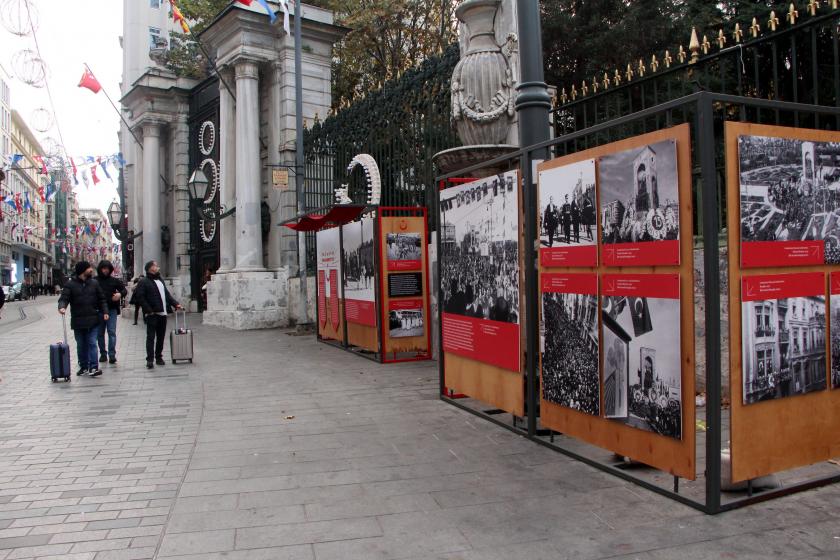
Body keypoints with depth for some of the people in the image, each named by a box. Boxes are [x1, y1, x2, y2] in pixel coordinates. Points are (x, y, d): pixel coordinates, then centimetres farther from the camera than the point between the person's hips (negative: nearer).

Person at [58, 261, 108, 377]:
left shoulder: (94, 283, 5)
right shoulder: (70, 284, -1)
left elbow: (101, 299, 9)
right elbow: (64, 298, -6)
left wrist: (105, 312, 0)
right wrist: (62, 307, -27)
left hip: (93, 319, 0)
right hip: (78, 320, 0)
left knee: (92, 343, -5)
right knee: (81, 345, 11)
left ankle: (93, 367, -7)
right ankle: (83, 366, 21)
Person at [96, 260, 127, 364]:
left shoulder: (115, 280, 5)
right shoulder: (95, 280, 1)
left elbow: (124, 290, 8)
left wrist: (120, 294, -14)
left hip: (112, 310, -1)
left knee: (112, 332, -7)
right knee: (100, 333, 9)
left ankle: (112, 355, -7)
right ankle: (103, 354, 19)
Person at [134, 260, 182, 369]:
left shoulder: (160, 281, 21)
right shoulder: (144, 282, -4)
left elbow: (167, 294, 23)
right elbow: (139, 297, -12)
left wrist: (175, 304, 10)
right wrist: (148, 310, -17)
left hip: (162, 313, 7)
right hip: (152, 314, -7)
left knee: (161, 337, 10)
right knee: (151, 337, -6)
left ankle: (159, 357, 19)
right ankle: (150, 359, -6)